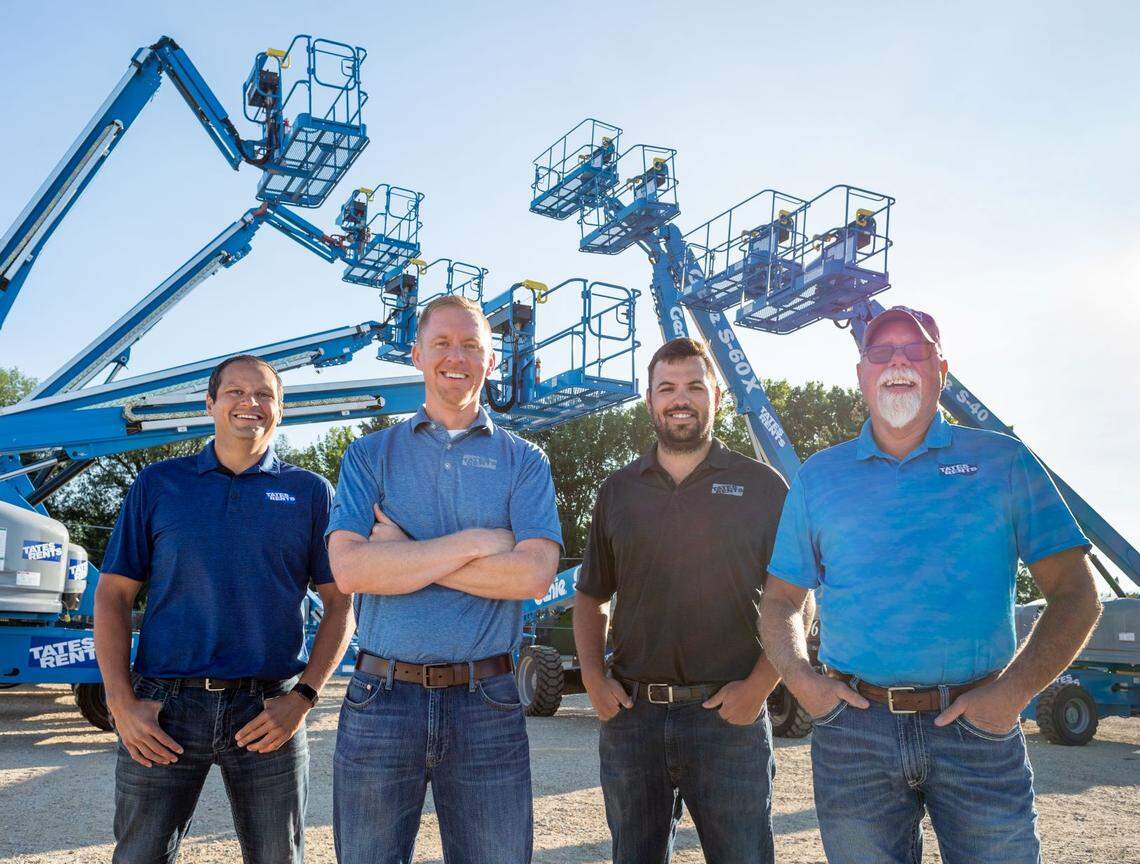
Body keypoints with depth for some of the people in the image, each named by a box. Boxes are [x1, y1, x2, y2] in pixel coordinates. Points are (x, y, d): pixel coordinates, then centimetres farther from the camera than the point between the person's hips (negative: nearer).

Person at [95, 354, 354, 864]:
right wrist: (121, 703, -4)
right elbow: (112, 594, 6)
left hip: (269, 712, 0)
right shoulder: (158, 484, 7)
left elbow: (341, 603, 3)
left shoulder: (311, 492, 5)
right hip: (161, 711, 1)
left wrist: (303, 697, -7)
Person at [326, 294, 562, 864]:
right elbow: (348, 568, -9)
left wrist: (404, 555, -10)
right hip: (381, 698, 0)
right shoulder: (370, 455, 6)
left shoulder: (523, 461, 6)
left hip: (486, 706, 0)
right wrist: (478, 542, -11)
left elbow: (534, 575, -10)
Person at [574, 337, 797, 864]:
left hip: (729, 717, -2)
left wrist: (760, 685, -10)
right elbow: (590, 597, 15)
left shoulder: (762, 486, 2)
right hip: (630, 716, 3)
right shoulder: (618, 492, 10)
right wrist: (593, 678, 1)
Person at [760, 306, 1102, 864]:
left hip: (977, 732, -1)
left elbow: (1075, 595, 3)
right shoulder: (818, 477, 10)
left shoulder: (1002, 461, 5)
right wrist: (798, 676, -4)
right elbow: (781, 599, 14)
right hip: (853, 732, 1)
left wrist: (1015, 689, -9)